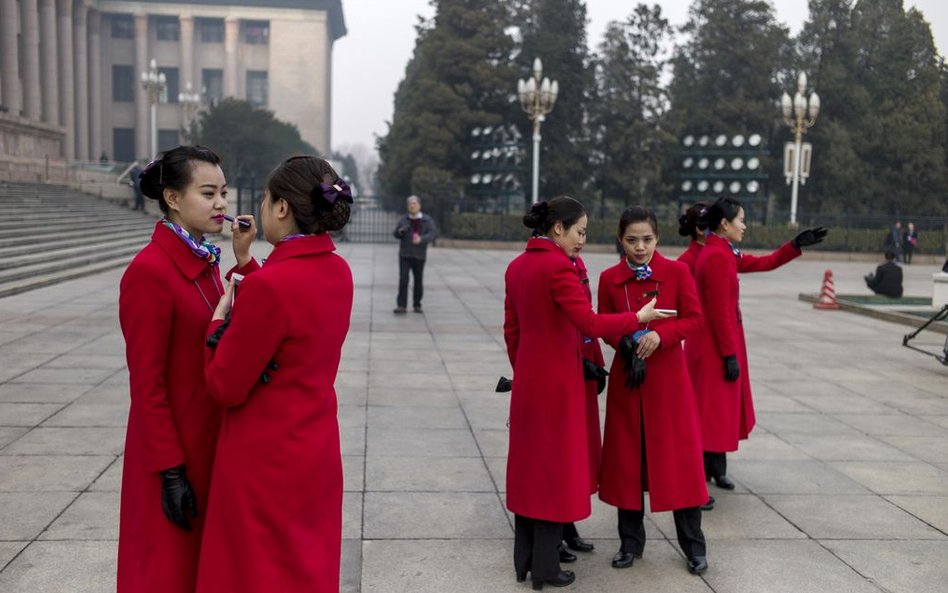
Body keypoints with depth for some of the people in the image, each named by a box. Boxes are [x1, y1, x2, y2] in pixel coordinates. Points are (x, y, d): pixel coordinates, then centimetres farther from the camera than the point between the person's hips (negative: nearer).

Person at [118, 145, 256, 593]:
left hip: (210, 438, 8)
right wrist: (170, 471, -18)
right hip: (175, 446, -8)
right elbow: (146, 384, -19)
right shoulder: (149, 271, -20)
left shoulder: (203, 261, 6)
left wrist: (244, 259, -8)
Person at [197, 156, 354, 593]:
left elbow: (225, 388, -17)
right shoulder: (338, 272, -1)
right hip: (316, 451, 8)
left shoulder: (269, 285, -25)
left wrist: (220, 319, -3)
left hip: (266, 463, -7)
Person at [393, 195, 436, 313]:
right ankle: (402, 306, -11)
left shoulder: (427, 220, 0)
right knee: (403, 279, -9)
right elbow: (396, 234, 12)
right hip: (404, 255, 1)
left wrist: (421, 239, -29)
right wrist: (400, 231, -11)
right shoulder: (403, 220, 6)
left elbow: (431, 235, -10)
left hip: (419, 255, 0)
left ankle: (417, 305, 19)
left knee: (418, 280, 5)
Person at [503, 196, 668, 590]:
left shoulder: (517, 266, 8)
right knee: (556, 466, 3)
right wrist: (639, 318, -13)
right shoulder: (559, 267, -18)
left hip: (528, 379, 8)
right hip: (558, 380, -8)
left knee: (528, 464, 15)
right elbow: (591, 324, -24)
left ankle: (524, 561, 24)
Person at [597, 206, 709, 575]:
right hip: (626, 374, 2)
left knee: (679, 457, 2)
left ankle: (693, 545, 16)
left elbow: (695, 319, -5)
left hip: (668, 375, -2)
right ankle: (630, 542, 22)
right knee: (627, 457, 8)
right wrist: (624, 342, -15)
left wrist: (660, 334, -20)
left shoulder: (677, 272, -5)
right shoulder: (609, 279, 0)